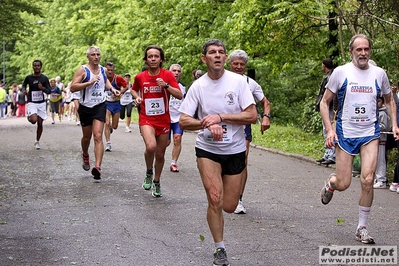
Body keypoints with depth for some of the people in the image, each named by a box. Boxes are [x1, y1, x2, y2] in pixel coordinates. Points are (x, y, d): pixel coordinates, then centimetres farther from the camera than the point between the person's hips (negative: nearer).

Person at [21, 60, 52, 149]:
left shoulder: (44, 78, -2)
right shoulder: (29, 77, -3)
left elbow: (49, 91, 0)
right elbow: (24, 85, 15)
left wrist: (43, 88, -20)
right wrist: (24, 90, -7)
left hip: (42, 103, 2)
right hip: (32, 103, -2)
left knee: (40, 123, 5)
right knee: (34, 120, -24)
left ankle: (37, 141, 23)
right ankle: (29, 117, 13)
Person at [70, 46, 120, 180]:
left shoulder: (102, 69, 7)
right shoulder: (82, 70, -10)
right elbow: (72, 88, -19)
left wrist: (112, 89, 11)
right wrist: (90, 82, -26)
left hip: (100, 106, 2)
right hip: (85, 107, -2)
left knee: (98, 136, -13)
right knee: (87, 136, 14)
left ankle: (98, 167, -21)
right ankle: (85, 156, 46)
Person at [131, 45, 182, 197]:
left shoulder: (167, 75, -4)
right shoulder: (140, 77, 0)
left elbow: (179, 95, -10)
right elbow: (134, 89, 21)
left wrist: (166, 85, -23)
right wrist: (137, 97, 1)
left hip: (163, 120, 1)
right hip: (146, 119, -1)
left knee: (160, 154, 10)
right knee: (151, 146, -28)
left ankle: (156, 182, 34)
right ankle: (149, 173, 0)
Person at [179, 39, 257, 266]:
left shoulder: (238, 81, -8)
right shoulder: (198, 86, -5)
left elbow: (252, 116, -13)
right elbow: (184, 121, -6)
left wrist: (219, 117, -20)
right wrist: (208, 124, -24)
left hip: (235, 151, 1)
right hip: (207, 150, 0)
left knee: (230, 206, 5)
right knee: (215, 200, -13)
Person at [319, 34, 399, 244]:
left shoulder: (379, 73, 4)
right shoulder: (341, 72, -3)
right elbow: (324, 103, 2)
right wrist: (329, 130, -9)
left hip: (370, 133, 1)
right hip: (345, 133, -1)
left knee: (367, 180, -12)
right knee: (343, 184, -1)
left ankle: (362, 228, 3)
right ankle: (330, 183, 38)